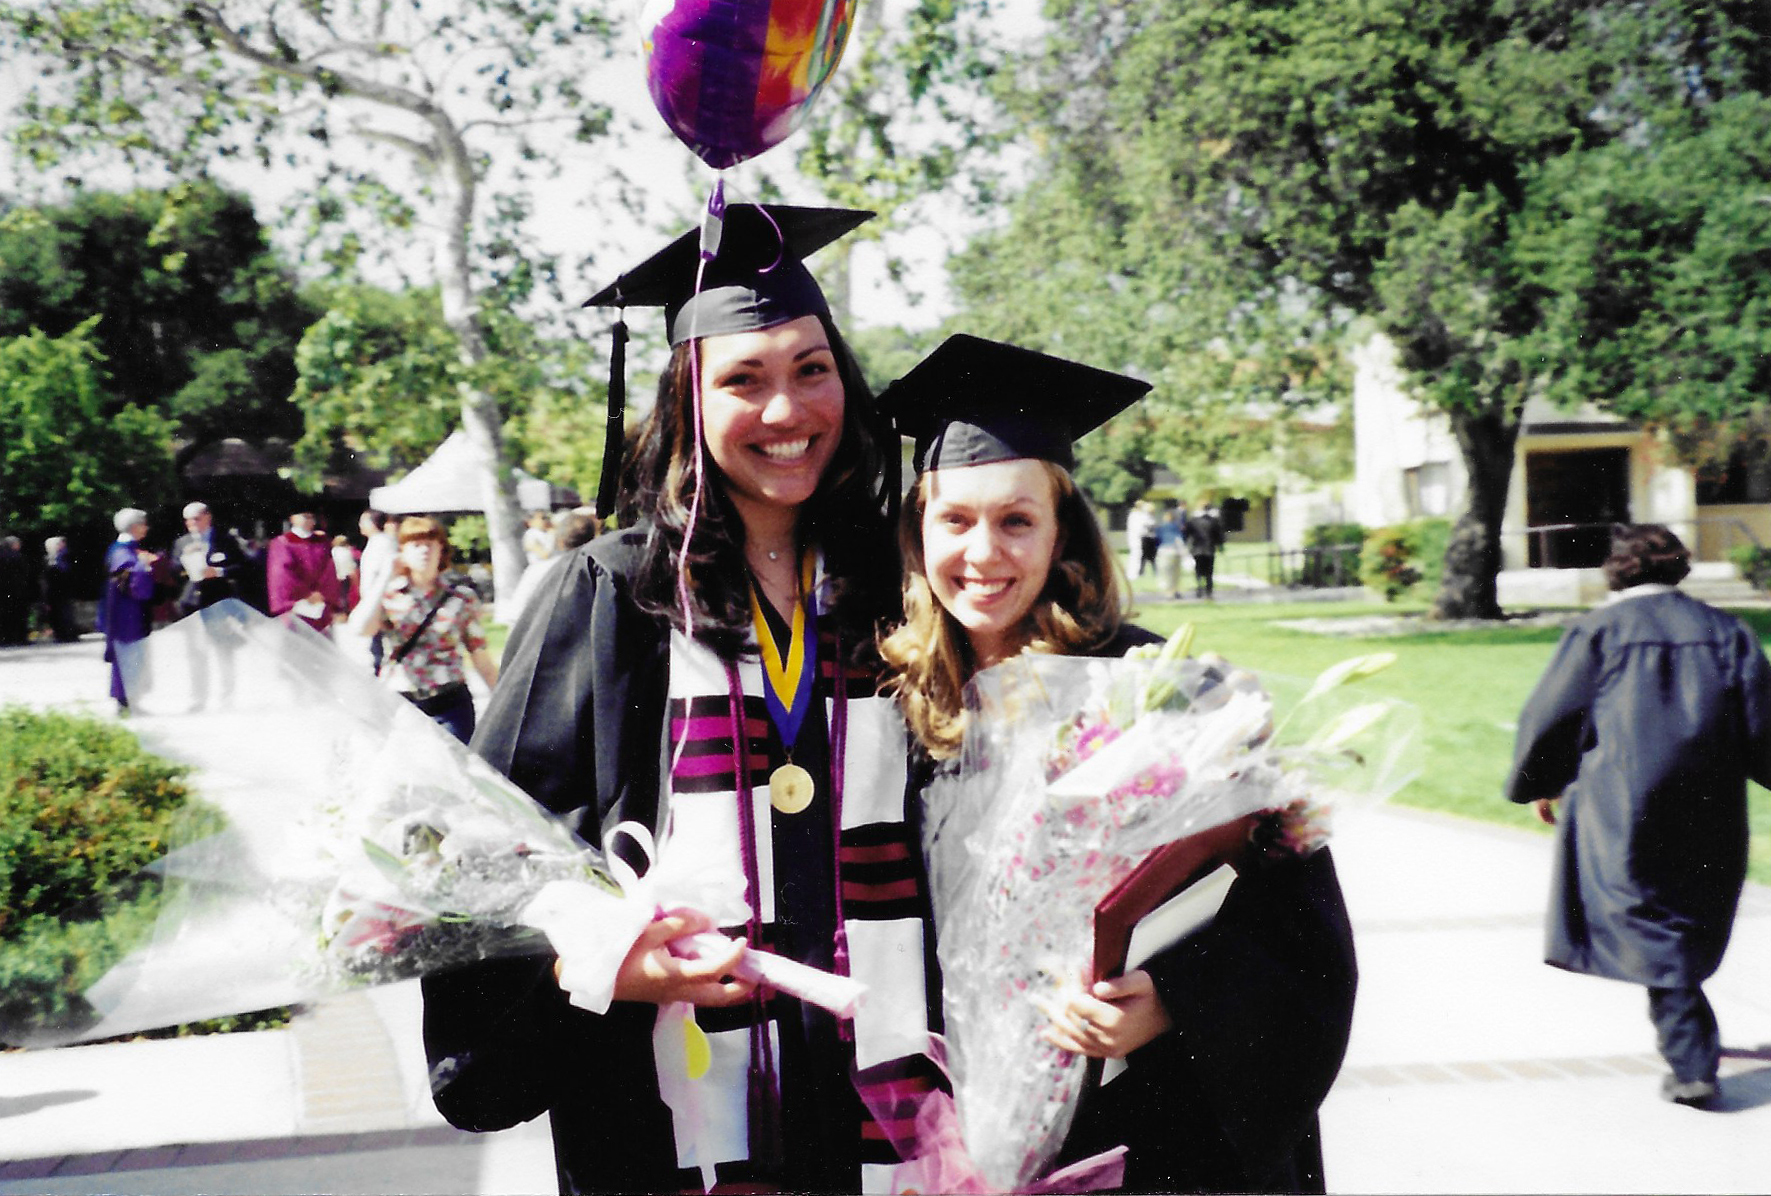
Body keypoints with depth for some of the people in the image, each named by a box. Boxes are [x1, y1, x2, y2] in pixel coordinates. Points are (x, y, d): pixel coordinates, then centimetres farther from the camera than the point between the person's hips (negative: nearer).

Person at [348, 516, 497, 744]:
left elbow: (482, 659, 8)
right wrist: (385, 580, -9)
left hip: (450, 708, 0)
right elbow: (359, 628, -14)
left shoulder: (462, 598, 5)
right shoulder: (389, 595, 5)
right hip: (399, 706, 0)